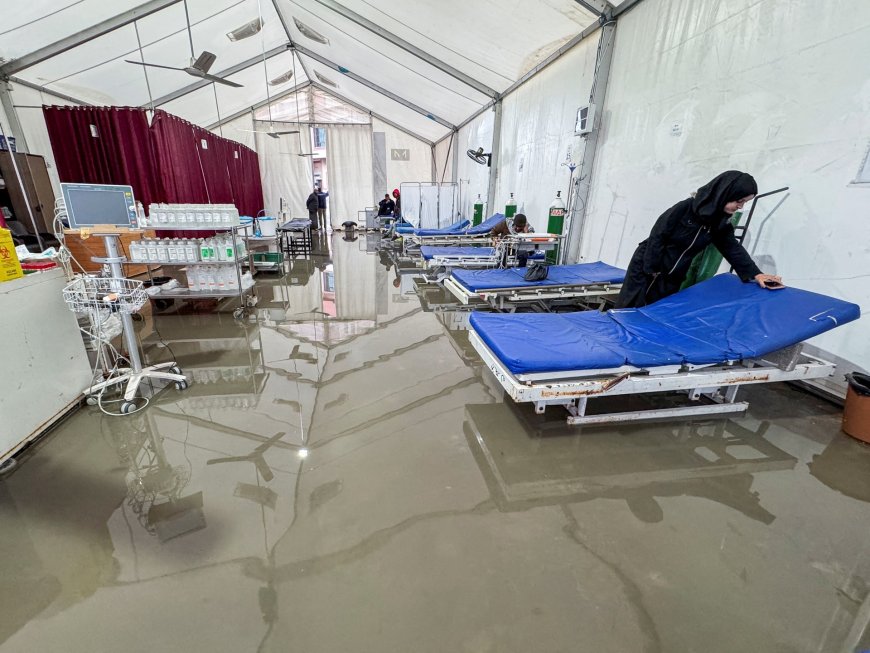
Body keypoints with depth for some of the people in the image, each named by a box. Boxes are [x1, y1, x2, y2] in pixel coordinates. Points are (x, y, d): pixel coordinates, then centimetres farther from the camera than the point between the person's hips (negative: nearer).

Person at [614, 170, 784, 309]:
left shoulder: (720, 223, 3)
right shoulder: (685, 208, -17)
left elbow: (733, 249, 2)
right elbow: (658, 235, -16)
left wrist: (755, 273, -10)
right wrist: (652, 270, -15)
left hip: (673, 277, 6)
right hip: (646, 267, -6)